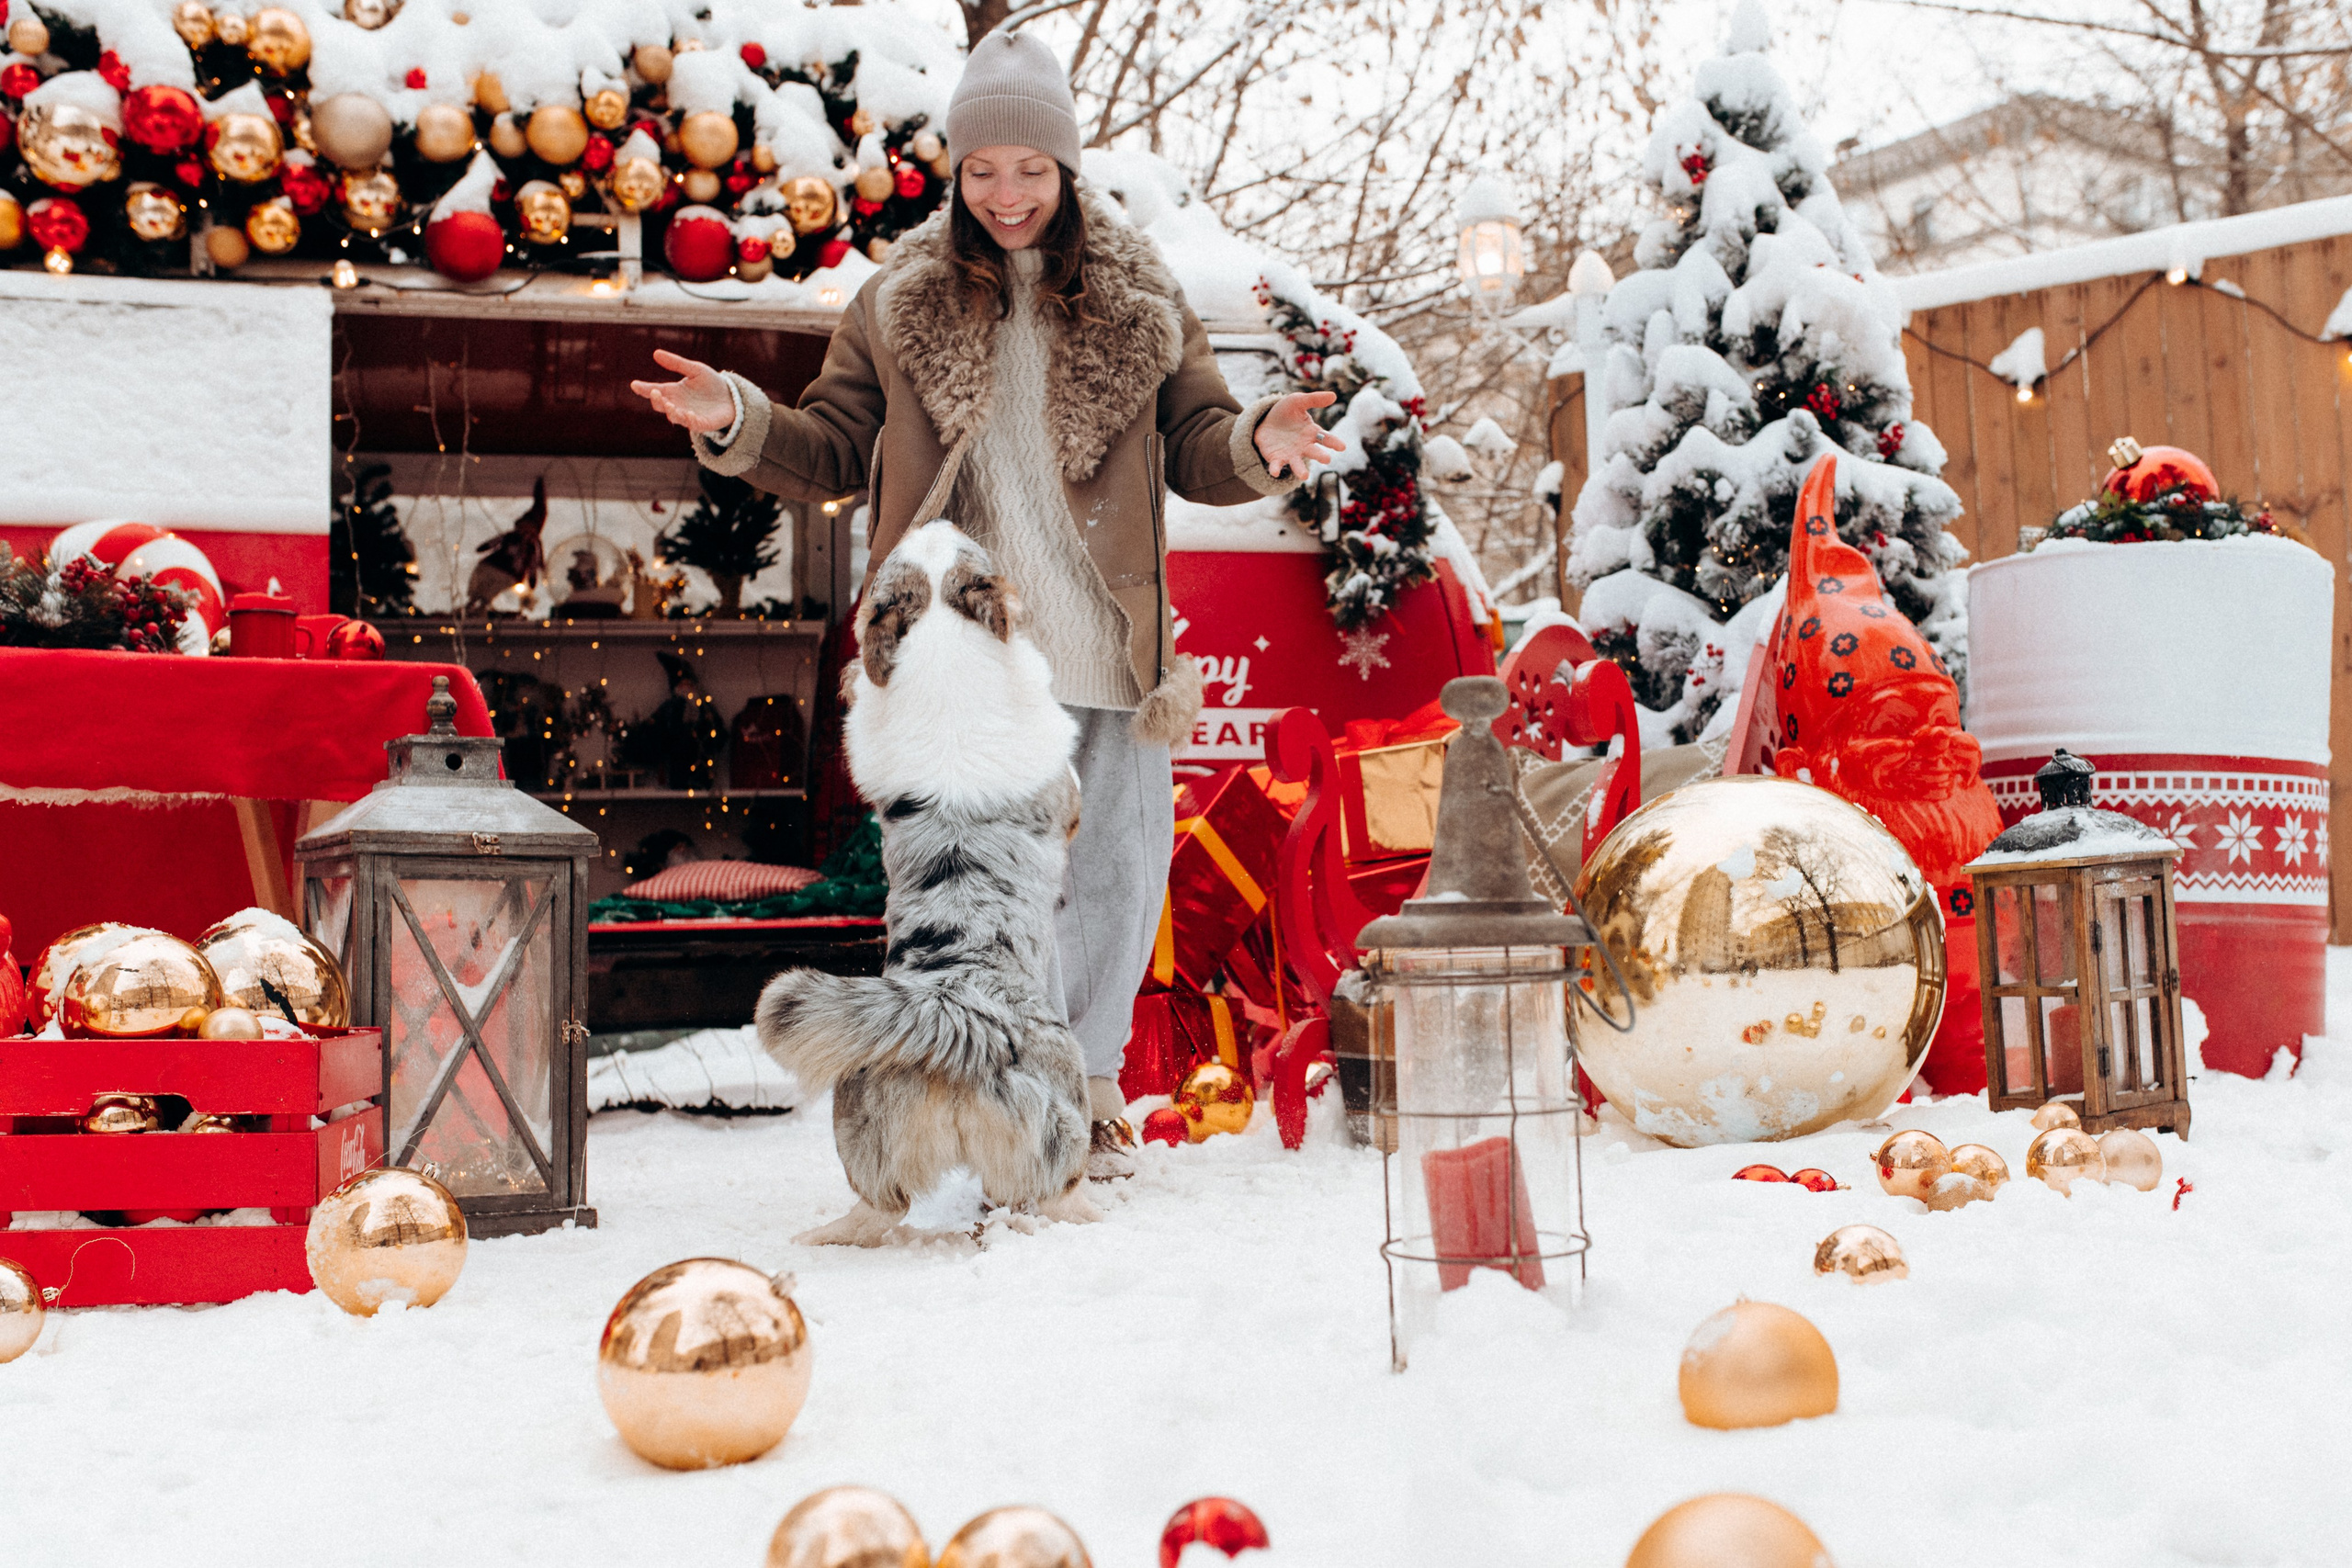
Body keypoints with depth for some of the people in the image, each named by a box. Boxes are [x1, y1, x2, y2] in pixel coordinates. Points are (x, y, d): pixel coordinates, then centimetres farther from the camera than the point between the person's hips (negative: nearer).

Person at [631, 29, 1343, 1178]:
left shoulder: (1139, 302, 7)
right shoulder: (899, 303, 6)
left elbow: (1196, 454, 8)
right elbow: (832, 454, 11)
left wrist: (1259, 448, -14)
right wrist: (735, 423, -7)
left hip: (1104, 651, 1)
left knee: (1114, 871, 7)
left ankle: (1085, 1082, 24)